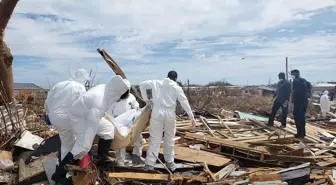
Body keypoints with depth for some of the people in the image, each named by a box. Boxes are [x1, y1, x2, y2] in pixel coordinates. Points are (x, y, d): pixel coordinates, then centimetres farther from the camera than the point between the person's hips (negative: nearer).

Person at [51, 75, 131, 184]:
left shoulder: (104, 88, -16)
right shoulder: (100, 104, -40)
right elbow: (92, 126, -39)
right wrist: (85, 146, -36)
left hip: (88, 114, 9)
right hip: (78, 118, -9)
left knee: (108, 129, 9)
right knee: (81, 147, -10)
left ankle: (103, 159, 18)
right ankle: (58, 175, 3)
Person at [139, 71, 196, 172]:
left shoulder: (156, 83, 10)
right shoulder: (177, 88, 6)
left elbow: (142, 84, 8)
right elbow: (185, 103, 3)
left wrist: (146, 99, 14)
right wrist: (192, 117, 6)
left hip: (157, 113, 0)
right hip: (170, 114, 0)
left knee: (155, 138, 5)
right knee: (169, 138, 16)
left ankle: (150, 163, 3)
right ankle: (169, 162, 26)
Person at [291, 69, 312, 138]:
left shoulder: (296, 81, -11)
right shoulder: (304, 80, 16)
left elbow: (294, 92, -16)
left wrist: (292, 100, -8)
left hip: (298, 101, -8)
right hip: (304, 101, 8)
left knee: (297, 117, -3)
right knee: (302, 117, 15)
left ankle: (300, 133, -2)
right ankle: (303, 132, 21)